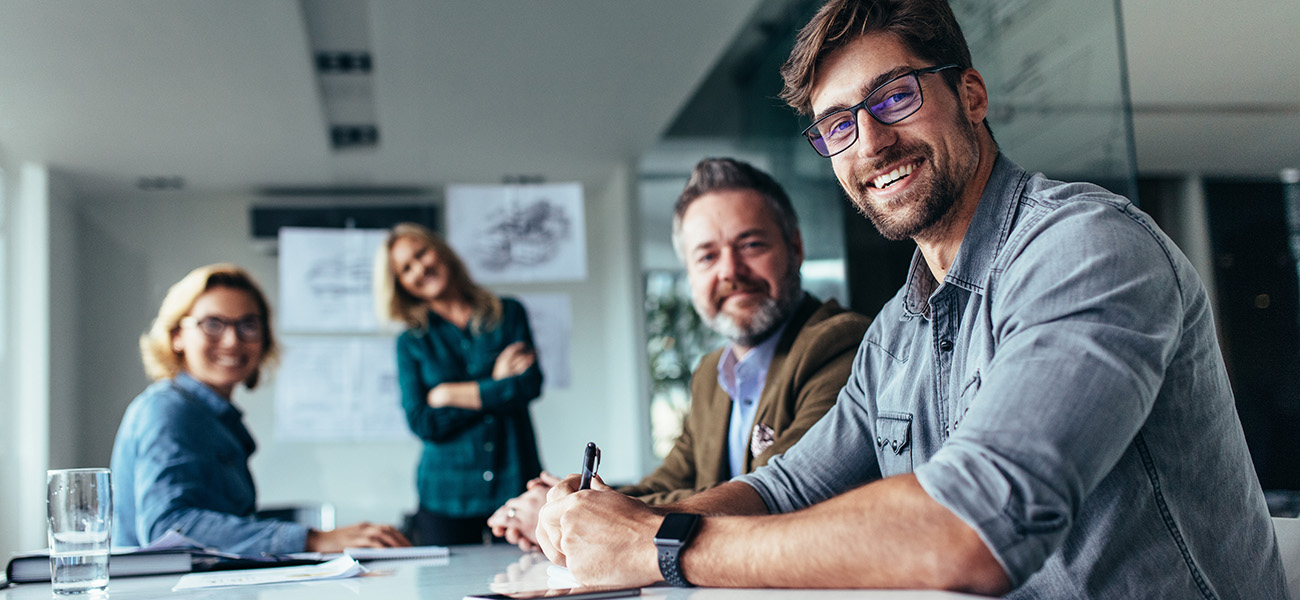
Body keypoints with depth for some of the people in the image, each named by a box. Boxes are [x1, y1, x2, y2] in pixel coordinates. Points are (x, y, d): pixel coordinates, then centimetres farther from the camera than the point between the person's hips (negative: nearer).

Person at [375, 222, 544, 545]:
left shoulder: (509, 313, 7)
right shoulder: (411, 343, 7)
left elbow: (530, 384, -7)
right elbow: (422, 423, -5)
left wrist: (449, 394, -3)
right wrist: (495, 387, -7)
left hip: (516, 485, 0)